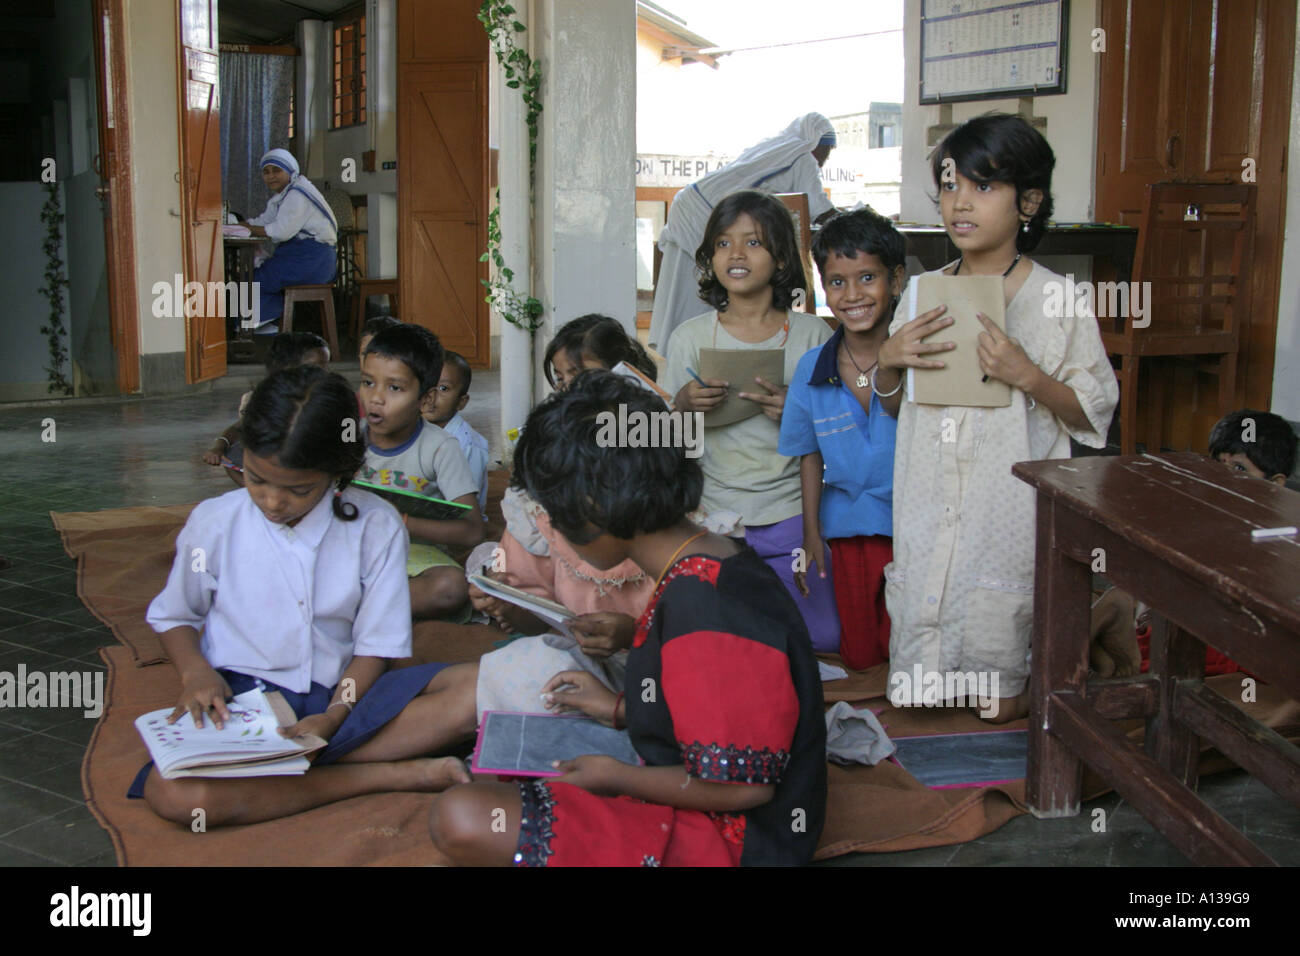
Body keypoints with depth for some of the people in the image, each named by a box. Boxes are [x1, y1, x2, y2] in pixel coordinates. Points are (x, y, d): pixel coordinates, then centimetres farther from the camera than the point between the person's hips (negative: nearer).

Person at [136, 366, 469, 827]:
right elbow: (174, 616, 14)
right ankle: (388, 775, -23)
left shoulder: (375, 526, -5)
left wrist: (334, 716, -19)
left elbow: (376, 643, -2)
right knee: (171, 792, -33)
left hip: (339, 697, 0)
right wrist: (196, 671, -8)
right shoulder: (213, 523, -1)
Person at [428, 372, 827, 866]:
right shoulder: (714, 560, 3)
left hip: (724, 843, -10)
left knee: (461, 820, -21)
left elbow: (742, 786, -24)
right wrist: (619, 708, 11)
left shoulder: (700, 609, -28)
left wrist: (617, 776, -13)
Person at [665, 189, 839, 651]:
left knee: (821, 642, -7)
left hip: (791, 517, 0)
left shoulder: (813, 335, 1)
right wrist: (682, 405, -13)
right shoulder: (690, 338, 4)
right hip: (713, 519, 1)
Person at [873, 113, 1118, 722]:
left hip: (1010, 512, -3)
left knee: (996, 707, 6)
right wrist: (888, 362, -6)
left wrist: (1028, 377, -19)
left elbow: (1094, 412, -4)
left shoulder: (1056, 300, -6)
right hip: (927, 507, 4)